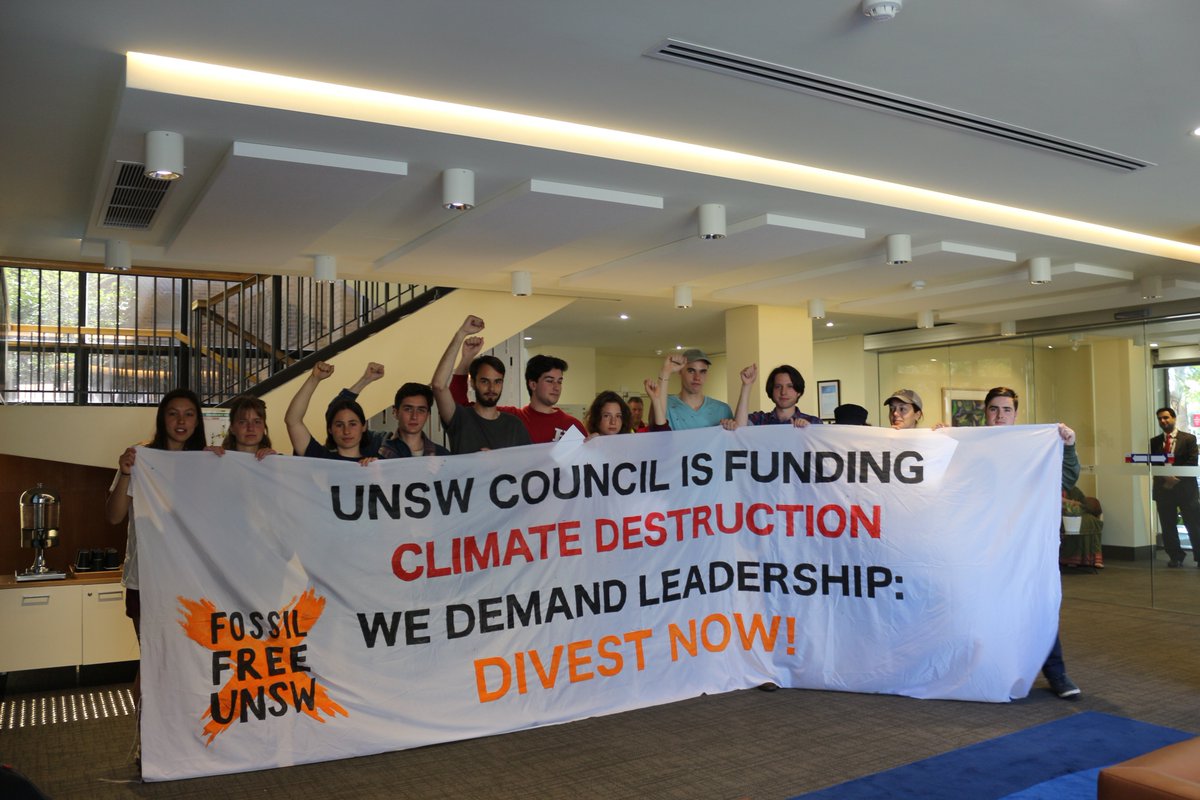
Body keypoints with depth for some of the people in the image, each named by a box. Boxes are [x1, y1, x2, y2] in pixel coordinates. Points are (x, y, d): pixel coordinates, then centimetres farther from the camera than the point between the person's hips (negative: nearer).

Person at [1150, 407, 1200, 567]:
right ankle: (1176, 557, 14)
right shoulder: (1155, 442, 11)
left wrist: (1176, 478, -15)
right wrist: (1165, 477, -12)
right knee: (1168, 526, 4)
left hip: (1185, 487, -3)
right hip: (1163, 488, 3)